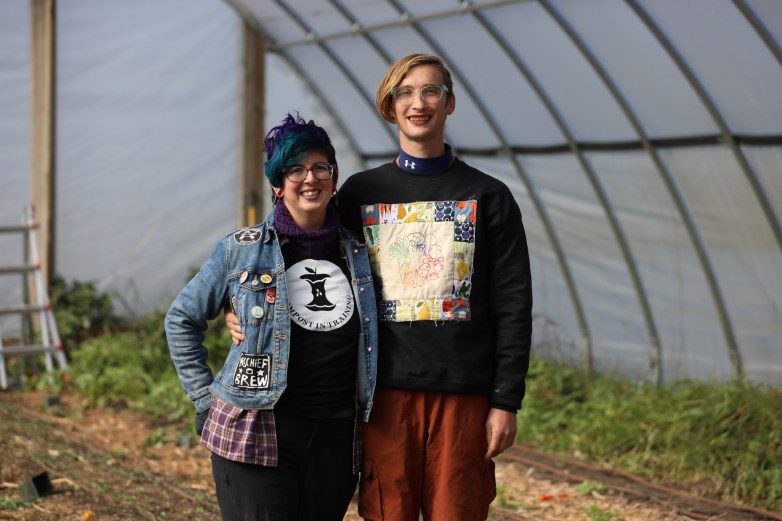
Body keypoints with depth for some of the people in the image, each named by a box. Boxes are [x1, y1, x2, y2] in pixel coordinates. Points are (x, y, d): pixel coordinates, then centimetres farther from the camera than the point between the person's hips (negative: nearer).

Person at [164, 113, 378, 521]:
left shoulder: (358, 254, 8)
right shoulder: (240, 250, 0)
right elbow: (182, 320, 8)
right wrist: (205, 397, 3)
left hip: (335, 439, 3)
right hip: (255, 433, -3)